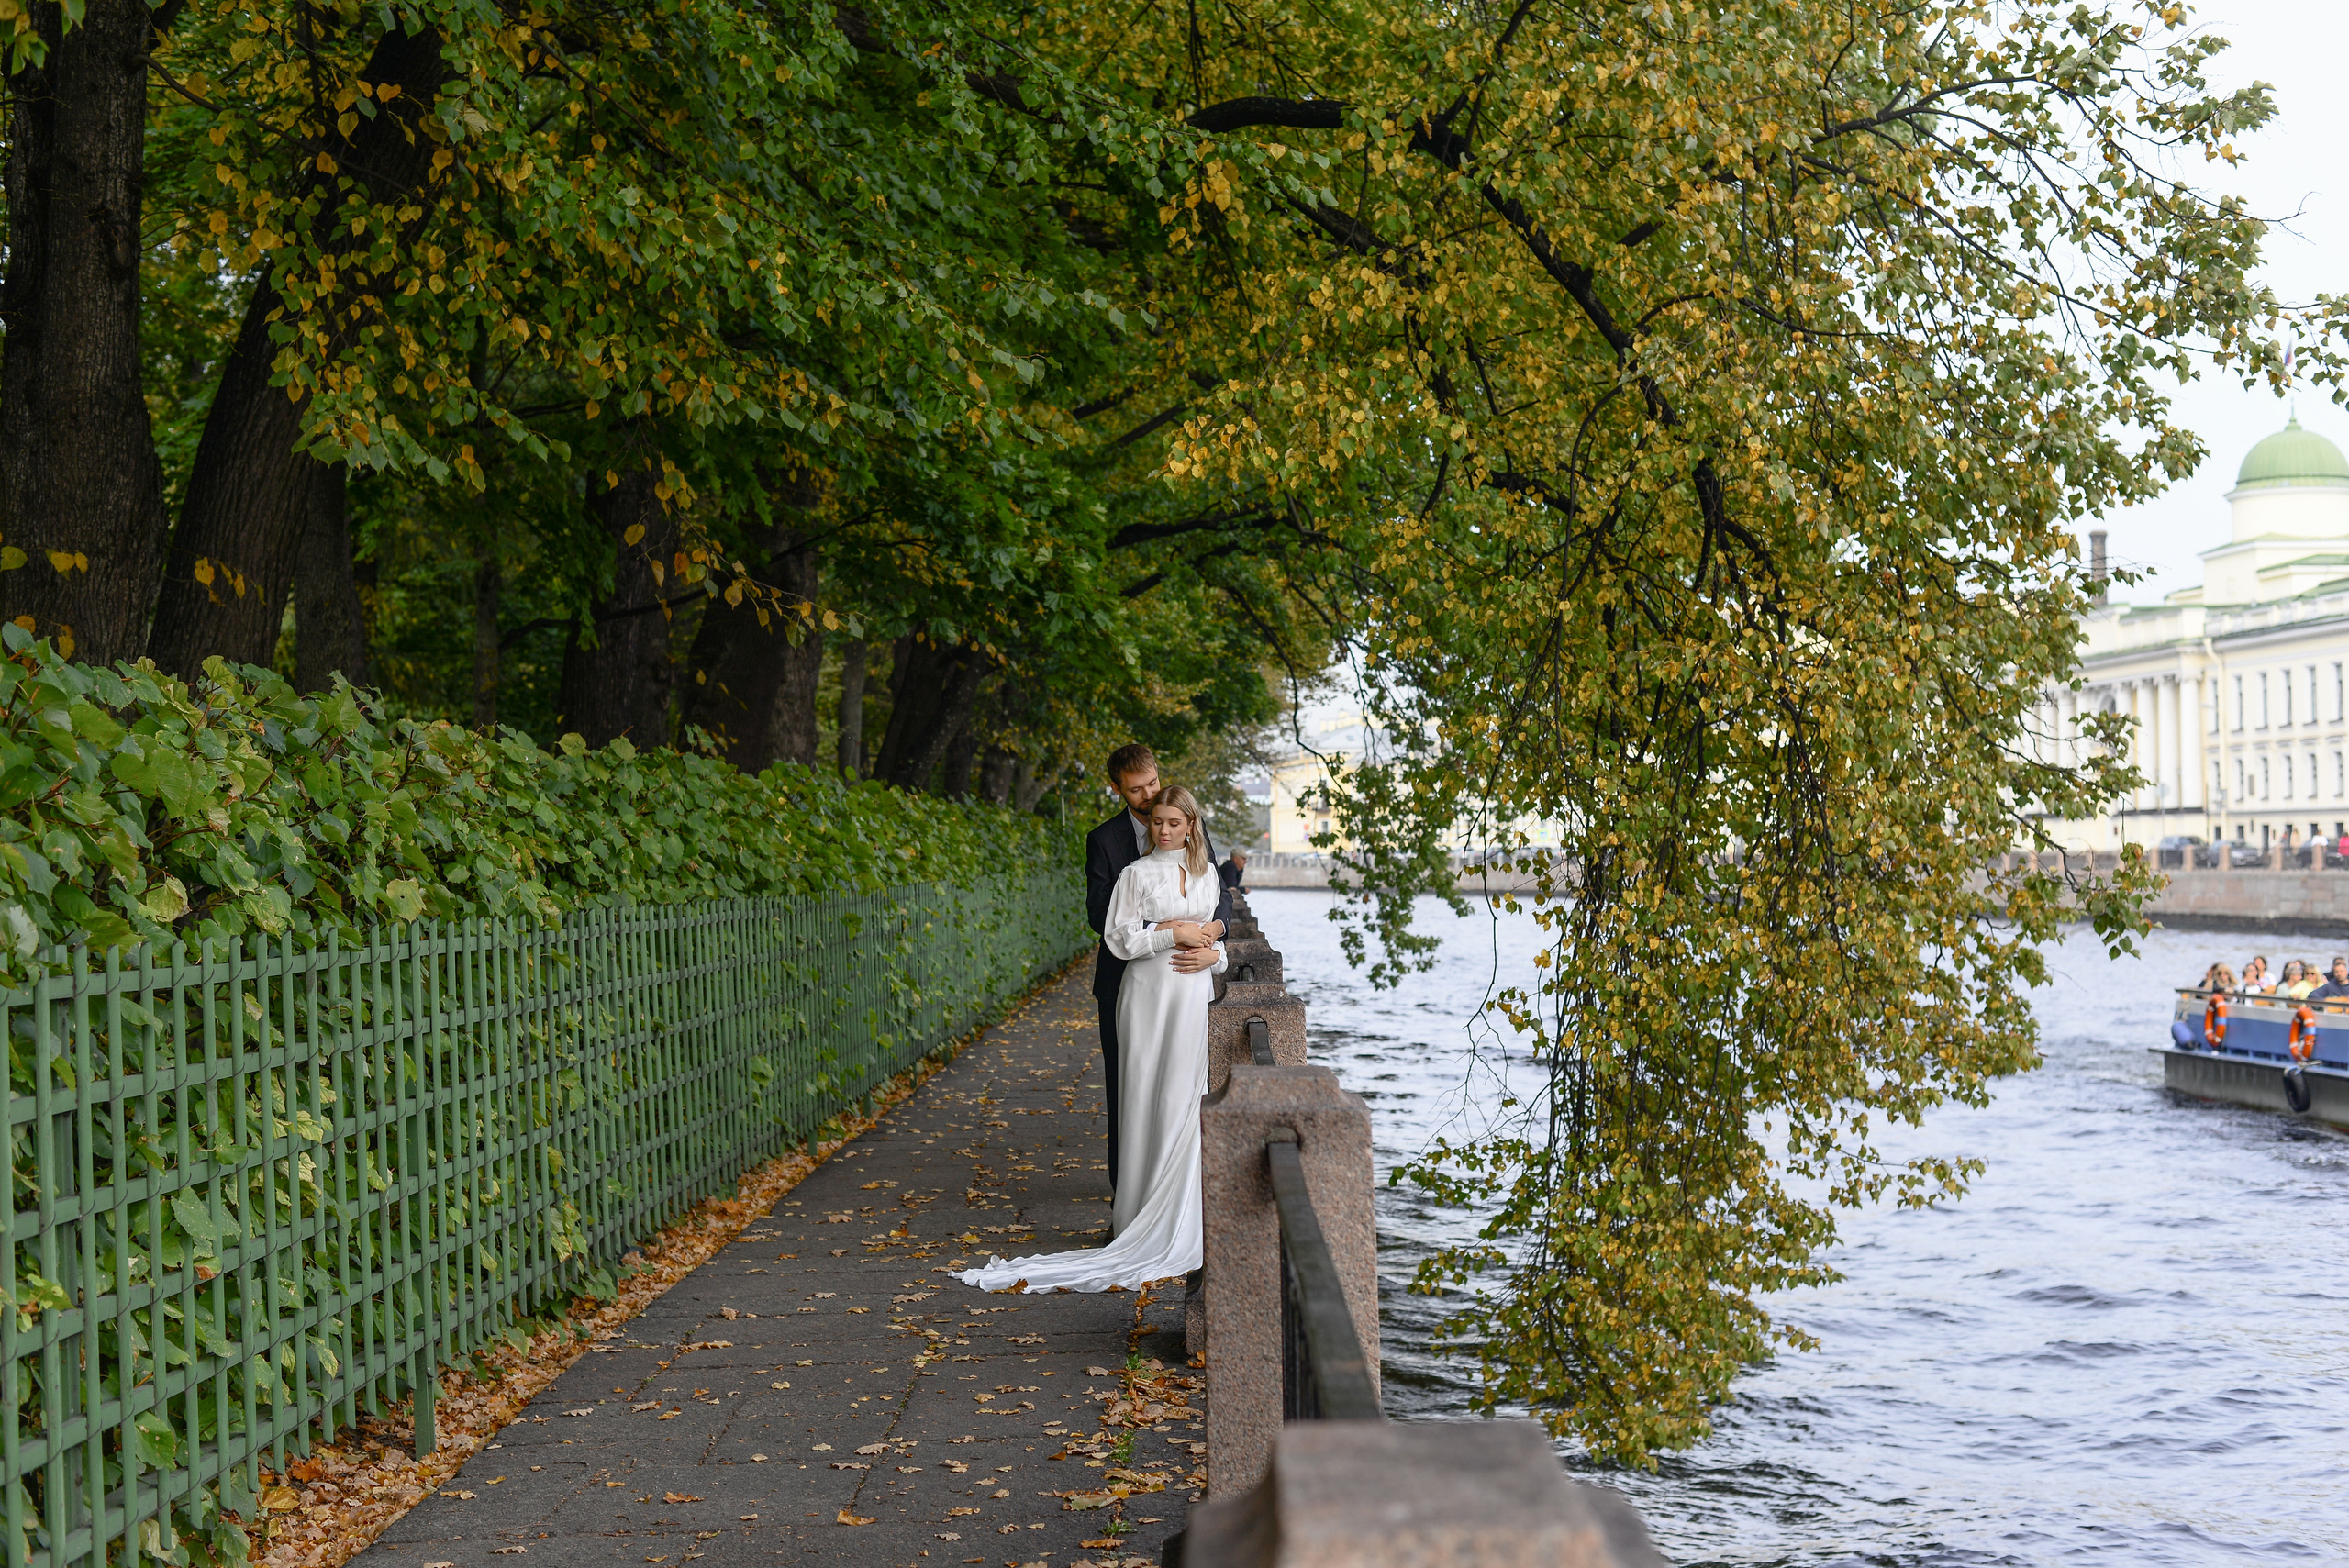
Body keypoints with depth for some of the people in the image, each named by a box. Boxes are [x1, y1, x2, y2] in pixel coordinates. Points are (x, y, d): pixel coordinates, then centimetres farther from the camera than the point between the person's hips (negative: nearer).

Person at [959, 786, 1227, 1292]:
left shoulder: (1208, 874, 13)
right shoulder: (1137, 874, 0)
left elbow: (1220, 932, 20)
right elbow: (1119, 940, -6)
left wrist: (1213, 953, -1)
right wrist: (1173, 935, -11)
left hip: (1194, 996, 3)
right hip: (1148, 994, -3)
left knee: (1189, 1099, -1)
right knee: (1147, 1100, -5)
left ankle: (1187, 1214, 2)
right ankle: (1146, 1213, -2)